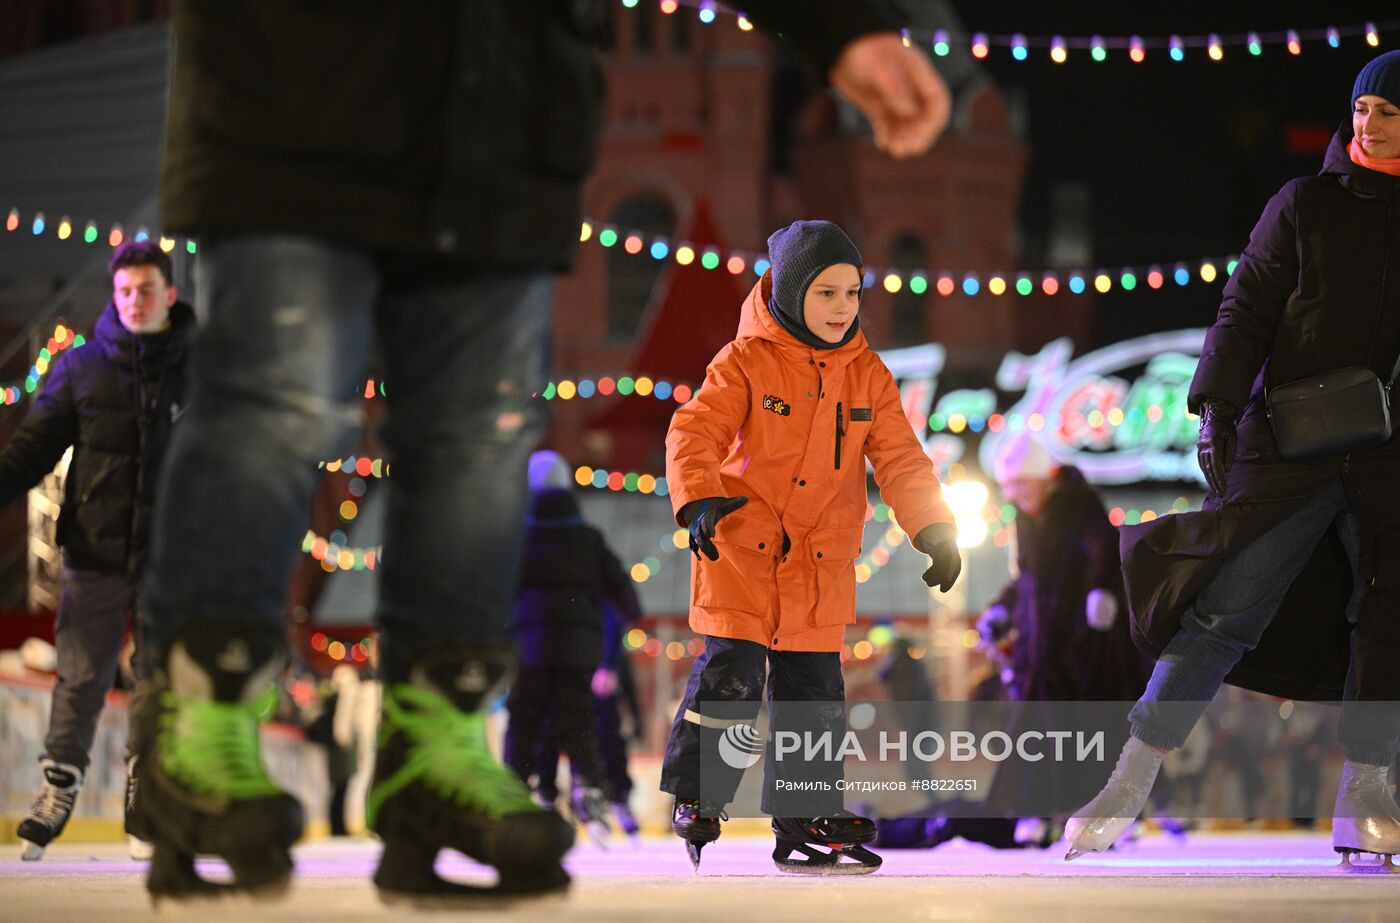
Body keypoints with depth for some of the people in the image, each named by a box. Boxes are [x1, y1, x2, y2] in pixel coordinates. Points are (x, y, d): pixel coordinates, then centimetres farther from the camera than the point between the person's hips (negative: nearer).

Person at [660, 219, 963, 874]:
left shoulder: (865, 374, 5)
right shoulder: (746, 363, -8)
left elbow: (900, 458, 6)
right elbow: (694, 432, -17)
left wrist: (934, 531, -6)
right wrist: (698, 499, -34)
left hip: (820, 562, 4)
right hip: (740, 547, -4)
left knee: (814, 689, 7)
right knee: (729, 677, -11)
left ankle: (806, 821, 17)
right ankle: (695, 796, 8)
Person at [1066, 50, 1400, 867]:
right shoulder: (1306, 206, 5)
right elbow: (1247, 310, 2)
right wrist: (1219, 411, -8)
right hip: (1289, 452, -2)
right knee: (1225, 611, -7)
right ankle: (1129, 785, -4)